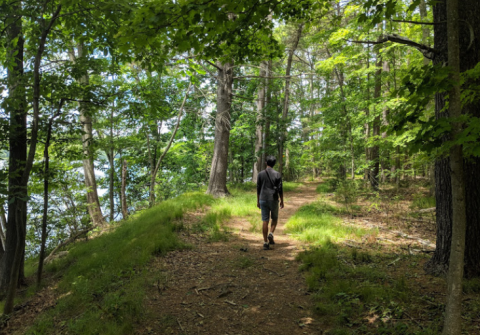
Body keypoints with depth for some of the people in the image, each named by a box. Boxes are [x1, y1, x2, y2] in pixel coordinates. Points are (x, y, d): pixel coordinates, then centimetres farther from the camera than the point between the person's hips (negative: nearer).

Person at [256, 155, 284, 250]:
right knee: (274, 218, 18)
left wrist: (258, 201, 14)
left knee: (265, 221, 4)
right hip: (273, 200, -1)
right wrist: (282, 201, 6)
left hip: (263, 200, 2)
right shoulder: (277, 174, -4)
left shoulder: (261, 174, 2)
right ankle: (271, 234, -4)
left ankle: (265, 242, 3)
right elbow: (280, 189, -4)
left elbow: (258, 188, 5)